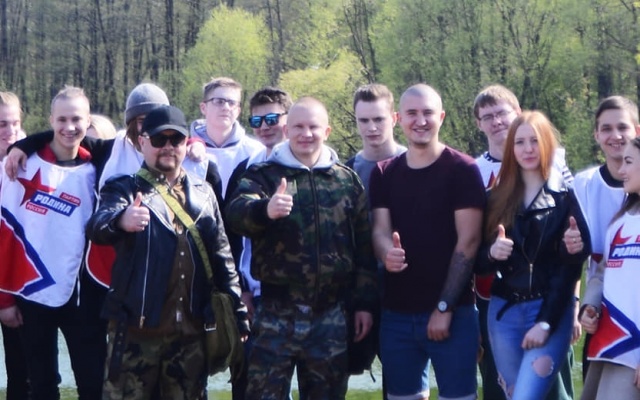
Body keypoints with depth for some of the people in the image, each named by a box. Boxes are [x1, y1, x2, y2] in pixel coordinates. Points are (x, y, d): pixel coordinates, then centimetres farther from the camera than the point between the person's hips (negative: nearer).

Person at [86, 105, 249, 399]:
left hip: (190, 330, 4)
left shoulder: (203, 193, 14)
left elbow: (221, 254, 16)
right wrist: (120, 220, -44)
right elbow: (97, 226, -21)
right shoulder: (126, 188, 0)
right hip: (137, 328, -4)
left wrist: (237, 311, 11)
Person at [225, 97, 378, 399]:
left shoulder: (348, 180, 9)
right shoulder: (263, 174, 1)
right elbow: (236, 213, -20)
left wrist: (364, 303, 5)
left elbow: (364, 246, 10)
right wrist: (265, 209, -42)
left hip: (331, 316, 3)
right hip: (277, 313, -2)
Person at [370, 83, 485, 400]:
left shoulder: (462, 170, -5)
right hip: (396, 313, 4)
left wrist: (445, 307, -12)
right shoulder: (384, 174, 9)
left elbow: (468, 241, -9)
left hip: (452, 311, -4)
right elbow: (380, 230, 3)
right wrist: (386, 252, -22)